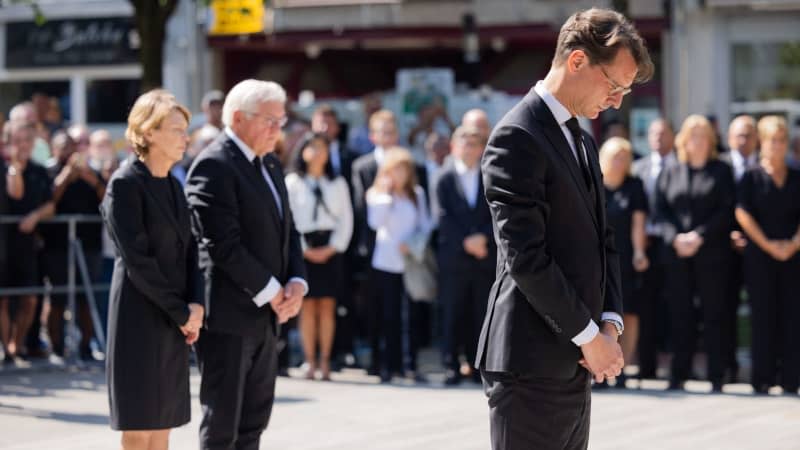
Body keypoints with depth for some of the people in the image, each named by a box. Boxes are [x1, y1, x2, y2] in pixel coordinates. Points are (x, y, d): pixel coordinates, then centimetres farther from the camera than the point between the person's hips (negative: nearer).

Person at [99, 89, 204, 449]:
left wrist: (196, 305, -4)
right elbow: (136, 261, -15)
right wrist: (181, 313, -12)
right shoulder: (125, 184, -10)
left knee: (163, 421, 8)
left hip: (173, 322, 7)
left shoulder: (173, 185, 14)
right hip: (139, 318, -7)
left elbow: (189, 250, 12)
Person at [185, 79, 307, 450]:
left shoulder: (270, 165, 15)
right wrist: (271, 292, -15)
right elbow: (223, 245, -20)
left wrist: (296, 283, -1)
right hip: (229, 314, -9)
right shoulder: (213, 166, -14)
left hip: (264, 316, 9)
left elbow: (287, 230, 17)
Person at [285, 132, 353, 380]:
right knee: (307, 306, -3)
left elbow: (346, 219, 8)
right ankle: (310, 362, -1)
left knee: (327, 306, -1)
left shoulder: (338, 183, 10)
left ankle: (325, 361, 1)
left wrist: (332, 248, -3)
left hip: (330, 250, 2)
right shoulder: (292, 182, 3)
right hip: (303, 251, -2)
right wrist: (303, 250, -7)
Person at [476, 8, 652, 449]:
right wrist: (589, 335, -14)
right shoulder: (517, 138, -13)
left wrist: (610, 324, 2)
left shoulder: (583, 142, 17)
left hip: (574, 364, 9)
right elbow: (525, 258, -19)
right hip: (531, 365, -9)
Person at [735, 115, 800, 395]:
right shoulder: (751, 178, 4)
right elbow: (743, 214, -4)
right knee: (763, 317, -2)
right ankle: (762, 379, 2)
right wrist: (768, 245, -11)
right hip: (759, 257, -2)